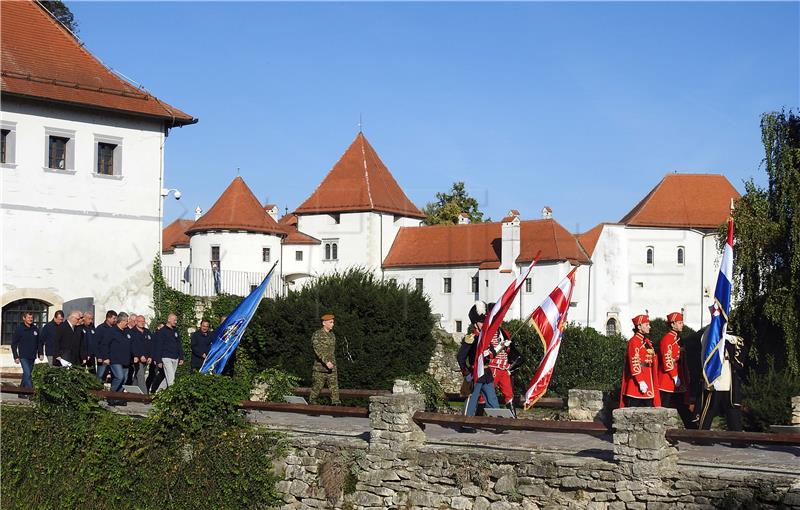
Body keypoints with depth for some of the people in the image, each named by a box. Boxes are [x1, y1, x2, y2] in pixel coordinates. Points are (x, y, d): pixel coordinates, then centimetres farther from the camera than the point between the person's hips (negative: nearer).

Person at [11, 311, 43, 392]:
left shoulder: (35, 329, 8)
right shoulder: (19, 329, -4)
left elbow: (40, 342, 15)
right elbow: (14, 344, -2)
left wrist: (40, 353, 5)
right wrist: (16, 357, -7)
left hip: (32, 357, 5)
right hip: (24, 357, -5)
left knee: (27, 375, 11)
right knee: (27, 374, -15)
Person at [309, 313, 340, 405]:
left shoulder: (332, 335, 13)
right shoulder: (317, 334, -9)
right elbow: (317, 349, -20)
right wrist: (326, 361, -29)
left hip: (331, 367, 6)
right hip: (320, 367, -6)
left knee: (334, 386, -4)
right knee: (317, 387, 4)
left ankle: (336, 404, -7)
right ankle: (313, 404, 18)